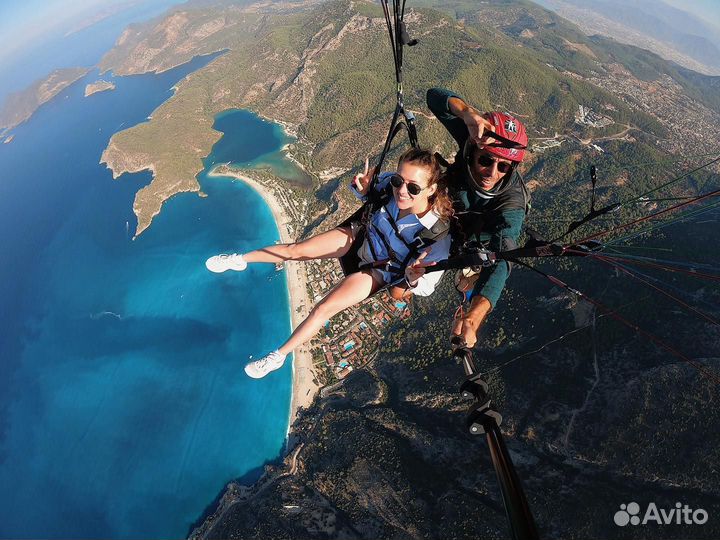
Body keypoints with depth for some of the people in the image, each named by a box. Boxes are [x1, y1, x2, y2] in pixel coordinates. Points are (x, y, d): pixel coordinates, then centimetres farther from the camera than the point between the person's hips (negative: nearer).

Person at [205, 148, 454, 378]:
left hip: (378, 269, -3)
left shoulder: (437, 235, -37)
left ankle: (278, 356, 14)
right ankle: (239, 260, 29)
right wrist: (363, 189, -25)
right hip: (363, 235, 4)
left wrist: (413, 277, -46)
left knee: (324, 308, -9)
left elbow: (426, 287, -23)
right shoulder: (393, 183, -28)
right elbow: (371, 191, -2)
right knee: (296, 249, 2)